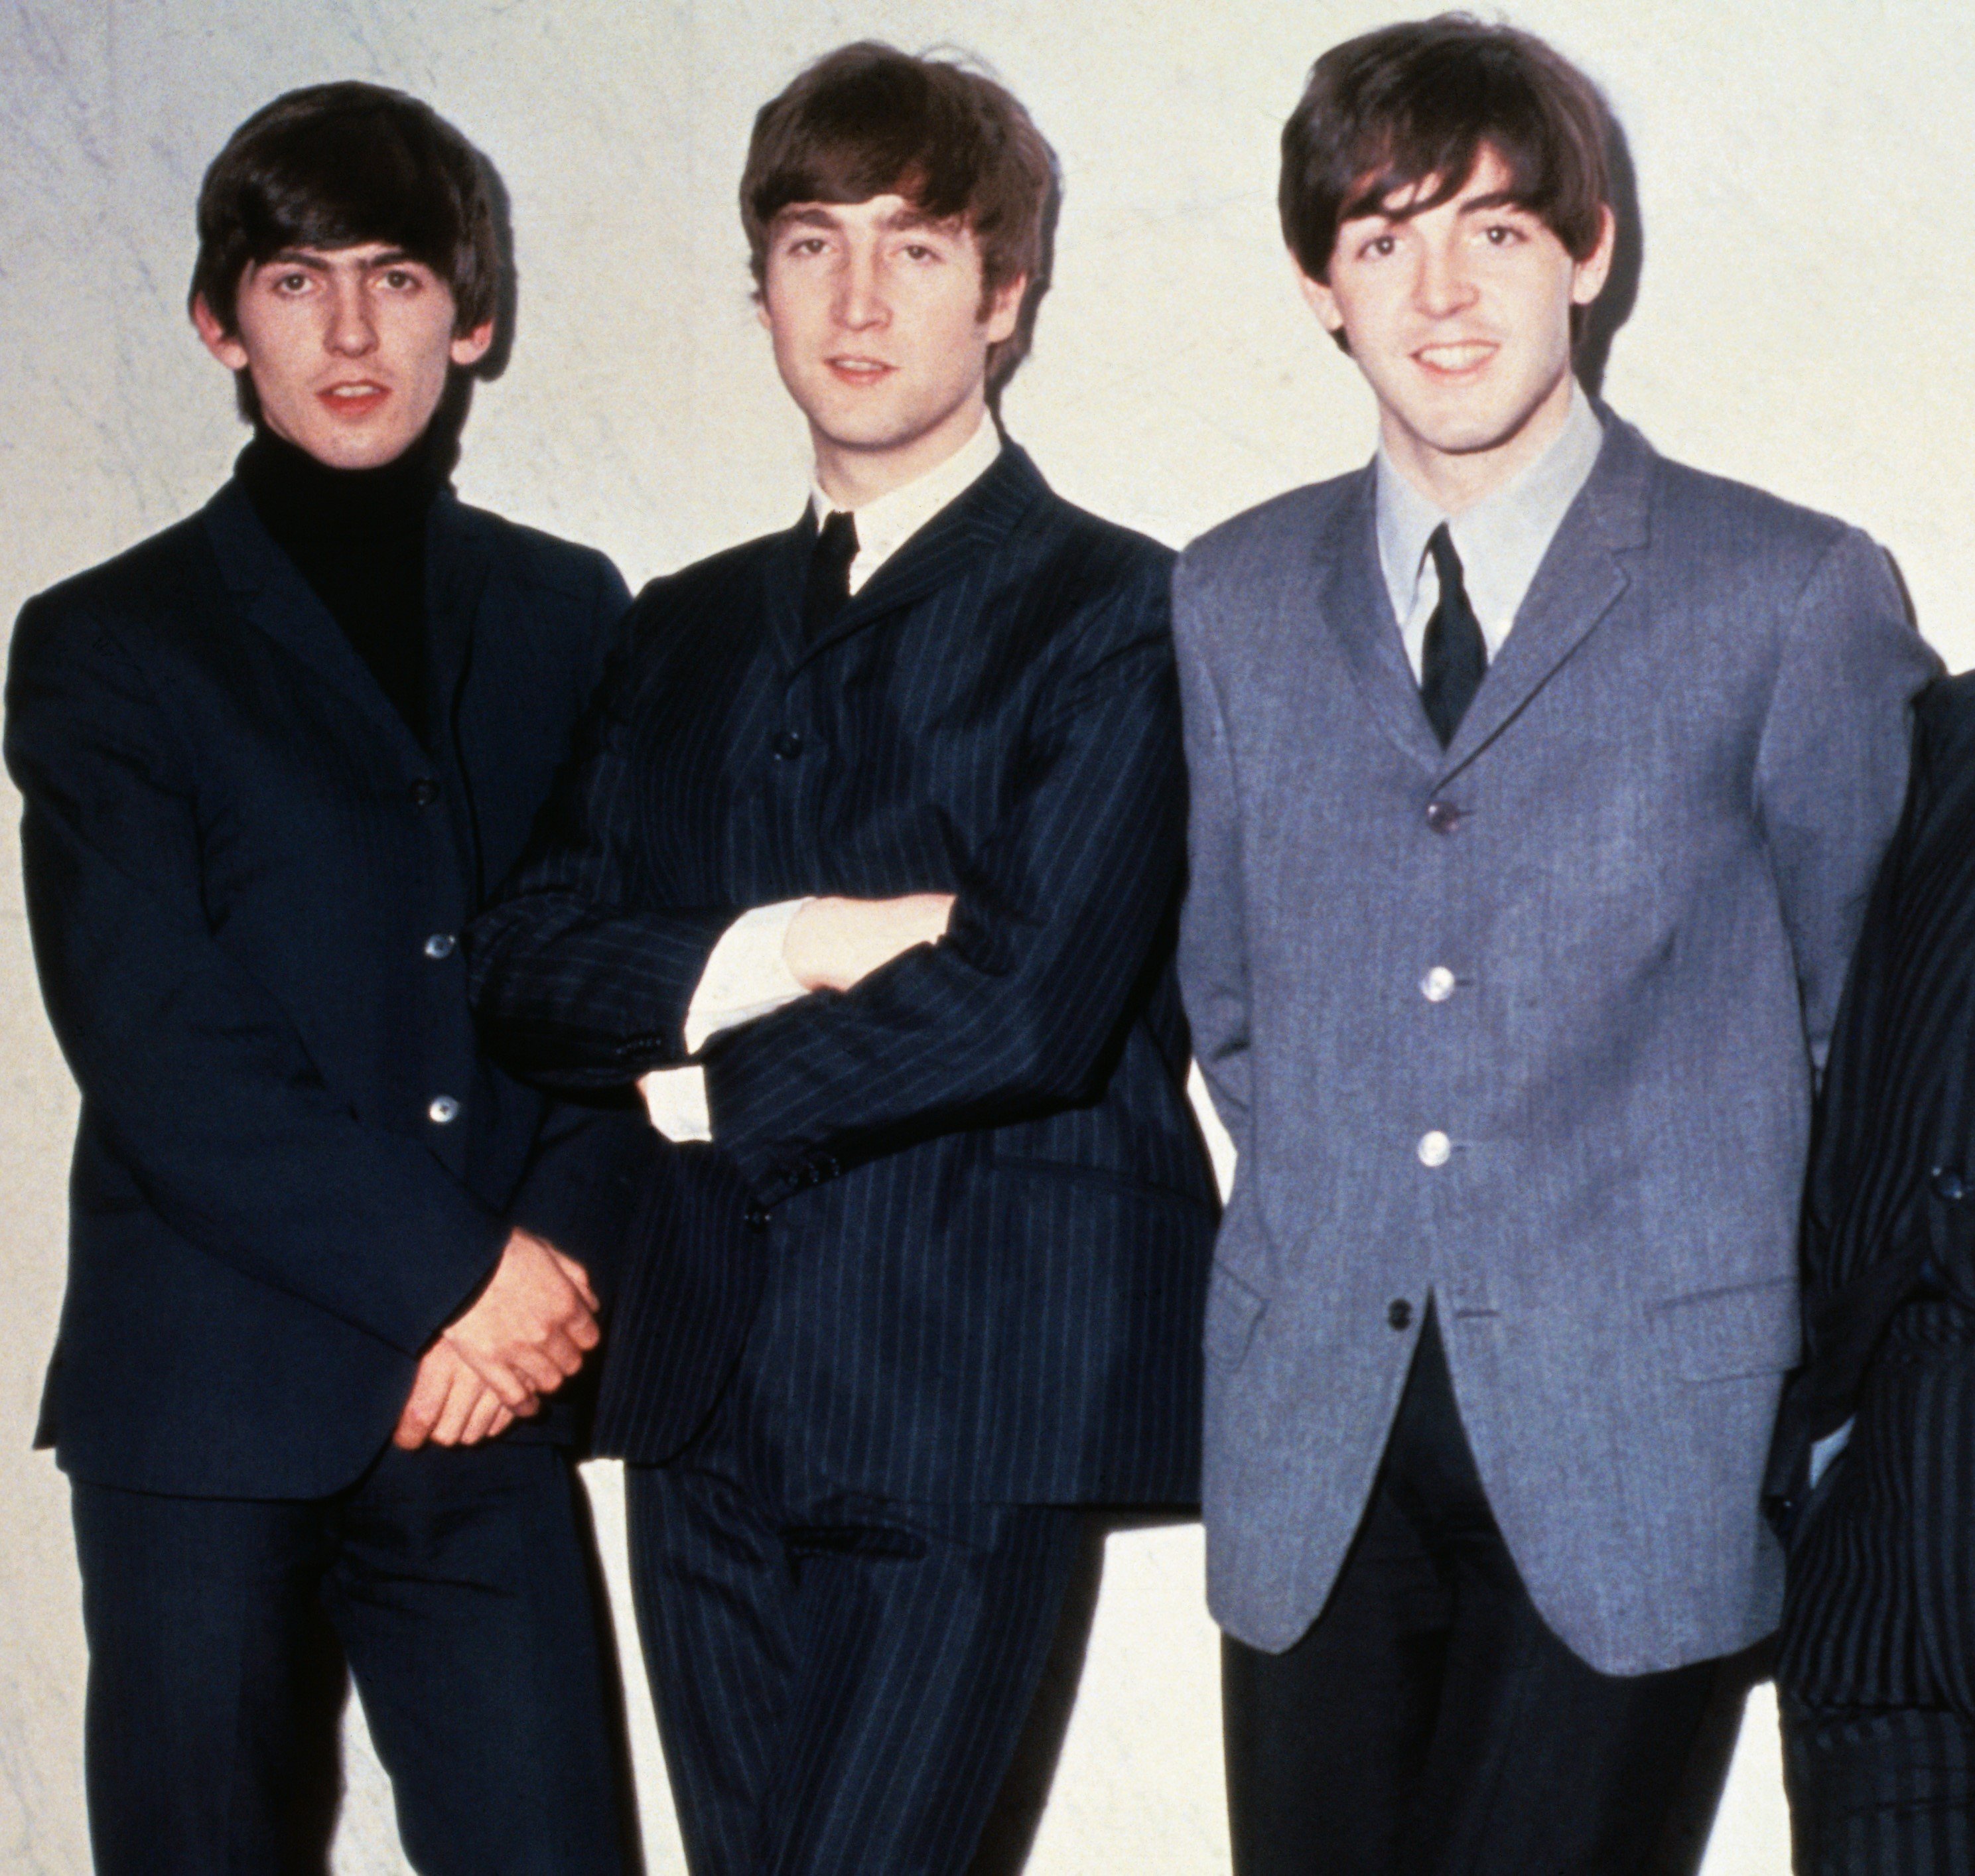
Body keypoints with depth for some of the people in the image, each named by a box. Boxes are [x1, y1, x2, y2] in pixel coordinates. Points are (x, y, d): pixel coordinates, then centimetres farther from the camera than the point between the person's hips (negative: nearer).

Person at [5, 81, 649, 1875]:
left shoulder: (568, 617, 13)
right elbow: (155, 1045, -6)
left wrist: (554, 1253, -9)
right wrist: (451, 1276, -12)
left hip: (490, 1393, 2)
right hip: (206, 1404, -2)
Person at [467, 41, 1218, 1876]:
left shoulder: (1109, 610, -2)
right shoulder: (687, 630, 17)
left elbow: (1034, 1003, -14)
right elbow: (525, 961, 5)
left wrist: (709, 1089, -4)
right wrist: (778, 950, -12)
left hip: (969, 1396, -5)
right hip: (708, 1382, 5)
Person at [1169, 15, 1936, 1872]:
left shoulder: (1799, 596, -2)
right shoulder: (1233, 600, 10)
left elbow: (1866, 1007, 6)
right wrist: (1339, 1221, 11)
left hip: (1634, 1440, -3)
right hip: (1315, 1432, 4)